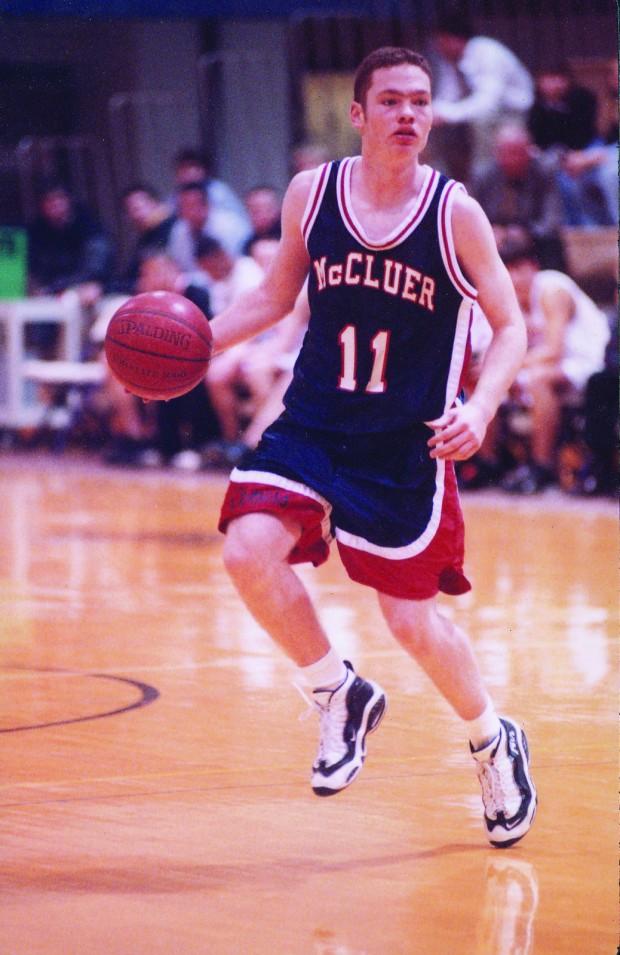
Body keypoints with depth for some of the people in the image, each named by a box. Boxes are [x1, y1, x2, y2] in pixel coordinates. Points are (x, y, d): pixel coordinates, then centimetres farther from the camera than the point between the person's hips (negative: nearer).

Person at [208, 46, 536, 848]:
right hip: (313, 422, 2)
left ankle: (493, 742, 31)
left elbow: (510, 328, -2)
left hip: (407, 445, -2)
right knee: (249, 550, -21)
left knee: (412, 619, 2)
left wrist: (479, 409, -19)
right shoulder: (310, 194, -3)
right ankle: (340, 696, 4)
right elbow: (277, 295, 12)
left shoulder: (456, 215, -10)